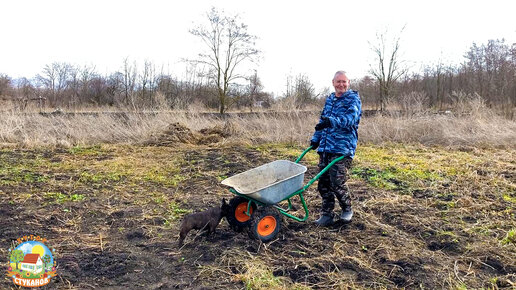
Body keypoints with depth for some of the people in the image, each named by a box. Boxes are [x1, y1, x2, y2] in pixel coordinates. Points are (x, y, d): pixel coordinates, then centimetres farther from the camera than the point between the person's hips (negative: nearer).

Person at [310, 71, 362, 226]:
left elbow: (350, 118, -22)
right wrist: (315, 139, 22)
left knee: (337, 183, -9)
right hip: (325, 148, 7)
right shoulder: (329, 99, 19)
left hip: (342, 149, -7)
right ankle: (327, 214, 19)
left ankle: (347, 209, 17)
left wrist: (332, 121, -38)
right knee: (323, 182, 7)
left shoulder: (353, 99, -3)